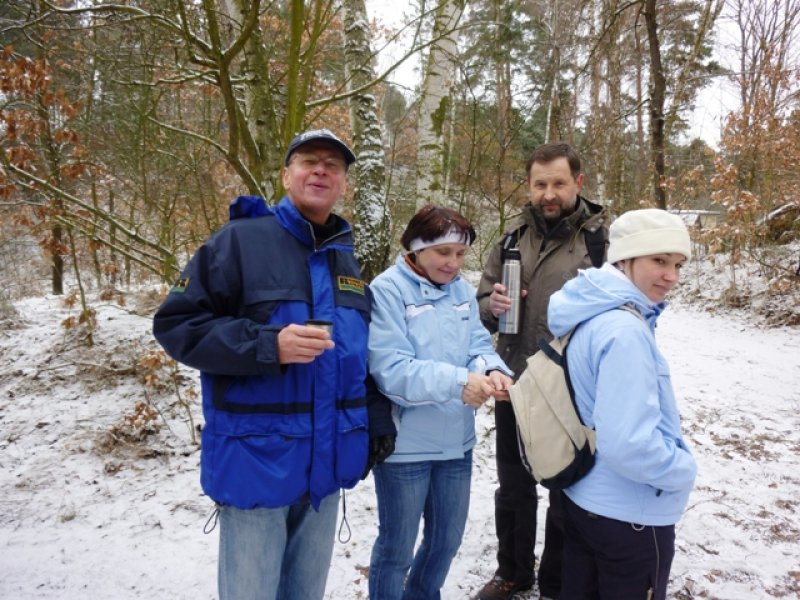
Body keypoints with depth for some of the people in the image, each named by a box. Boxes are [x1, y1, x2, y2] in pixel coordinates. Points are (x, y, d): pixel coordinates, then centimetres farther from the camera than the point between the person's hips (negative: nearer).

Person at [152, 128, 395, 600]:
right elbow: (177, 324, -12)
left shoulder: (346, 260, 11)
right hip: (256, 462, -5)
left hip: (326, 462, 6)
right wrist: (269, 345, -23)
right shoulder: (241, 240, -8)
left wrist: (380, 423, 11)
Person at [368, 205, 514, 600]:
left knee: (447, 539, 24)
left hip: (456, 440, 6)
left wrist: (493, 371, -21)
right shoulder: (388, 290, -16)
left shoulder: (462, 290, 3)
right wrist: (457, 382, -33)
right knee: (397, 548, 13)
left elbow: (479, 346, 2)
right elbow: (391, 370, -23)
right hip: (405, 444, -6)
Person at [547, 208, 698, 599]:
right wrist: (683, 470, -14)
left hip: (585, 497, 8)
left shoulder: (593, 312, 1)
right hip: (630, 515, -8)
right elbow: (628, 445, -32)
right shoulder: (625, 331, -28)